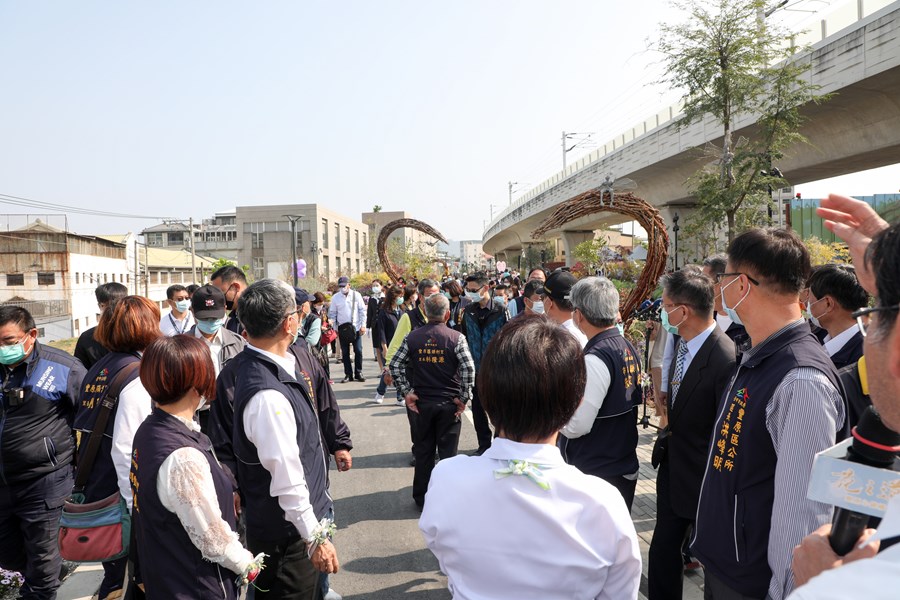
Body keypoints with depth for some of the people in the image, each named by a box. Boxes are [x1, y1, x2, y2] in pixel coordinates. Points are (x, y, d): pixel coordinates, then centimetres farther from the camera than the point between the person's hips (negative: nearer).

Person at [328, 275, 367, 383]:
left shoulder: (356, 295, -1)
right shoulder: (335, 297, 1)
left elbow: (362, 310, 1)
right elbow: (332, 314, 5)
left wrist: (363, 325, -5)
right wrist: (334, 329, 1)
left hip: (356, 328, -1)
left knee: (358, 351, 1)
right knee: (345, 353, 5)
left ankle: (358, 373, 13)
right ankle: (348, 374, 13)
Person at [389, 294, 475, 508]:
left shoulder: (412, 337, -1)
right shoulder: (456, 338, -9)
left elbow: (395, 365, -3)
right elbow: (468, 368, -17)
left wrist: (406, 392, -1)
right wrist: (463, 397, -9)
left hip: (422, 403, 2)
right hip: (448, 403, -2)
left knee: (423, 451, 14)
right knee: (448, 451, 9)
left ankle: (421, 497, 25)